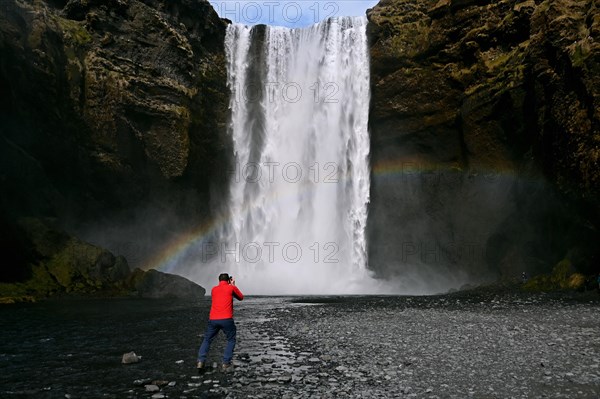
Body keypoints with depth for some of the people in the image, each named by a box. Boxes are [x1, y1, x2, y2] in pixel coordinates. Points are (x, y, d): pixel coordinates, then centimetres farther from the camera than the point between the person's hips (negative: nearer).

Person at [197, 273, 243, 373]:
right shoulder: (232, 287, 5)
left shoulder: (214, 289, 16)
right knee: (231, 340, 15)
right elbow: (241, 297, 19)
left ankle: (201, 361, 0)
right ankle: (226, 363, 6)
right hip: (226, 319, -3)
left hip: (213, 319, 3)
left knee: (207, 340, 16)